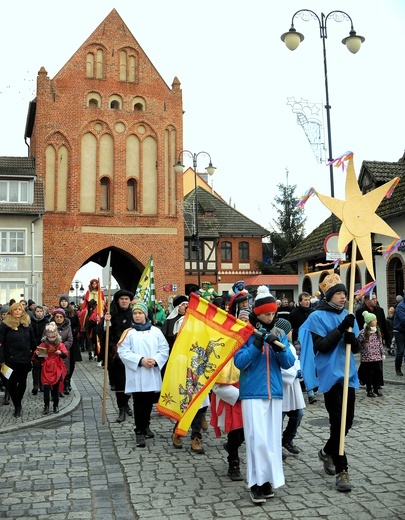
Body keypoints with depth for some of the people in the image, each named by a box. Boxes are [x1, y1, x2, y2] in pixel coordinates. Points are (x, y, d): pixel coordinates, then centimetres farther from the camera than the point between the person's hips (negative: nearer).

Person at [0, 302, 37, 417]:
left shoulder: (27, 323, 8)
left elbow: (32, 340, 15)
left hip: (25, 359, 3)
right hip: (11, 359, -3)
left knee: (23, 382, 11)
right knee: (12, 383, 2)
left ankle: (18, 403, 30)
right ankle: (17, 407, 13)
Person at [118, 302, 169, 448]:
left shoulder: (155, 331, 8)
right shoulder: (129, 332, 2)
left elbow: (164, 348, 5)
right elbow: (123, 352, -6)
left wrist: (155, 360, -12)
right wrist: (140, 360, -15)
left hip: (152, 373, 2)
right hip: (136, 374, -2)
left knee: (149, 402, 10)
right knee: (139, 403, -3)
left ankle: (145, 426, 28)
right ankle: (140, 432, 3)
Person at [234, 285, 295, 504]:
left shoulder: (279, 333, 7)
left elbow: (288, 363, 2)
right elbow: (239, 362, -12)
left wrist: (279, 348, -17)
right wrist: (257, 344, -22)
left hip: (274, 392, 4)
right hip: (253, 392, -4)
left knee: (272, 438, 7)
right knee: (257, 439, -8)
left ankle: (268, 480, 18)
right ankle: (257, 483, 2)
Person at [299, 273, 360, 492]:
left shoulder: (347, 316, 10)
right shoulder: (317, 317, -7)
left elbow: (356, 348, 8)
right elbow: (322, 346, -15)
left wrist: (351, 337, -14)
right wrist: (341, 328, -20)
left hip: (348, 375, 6)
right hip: (330, 375, -6)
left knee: (347, 421, 11)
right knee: (338, 421, -7)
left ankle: (327, 452, 35)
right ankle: (341, 471, 2)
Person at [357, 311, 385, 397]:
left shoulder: (377, 331, 7)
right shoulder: (363, 332, -12)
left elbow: (380, 343, 13)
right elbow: (358, 342, -11)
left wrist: (382, 353, 13)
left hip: (377, 357, 5)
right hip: (367, 358, -5)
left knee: (378, 372, 6)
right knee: (369, 374, 4)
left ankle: (376, 389, 21)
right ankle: (369, 391, 15)